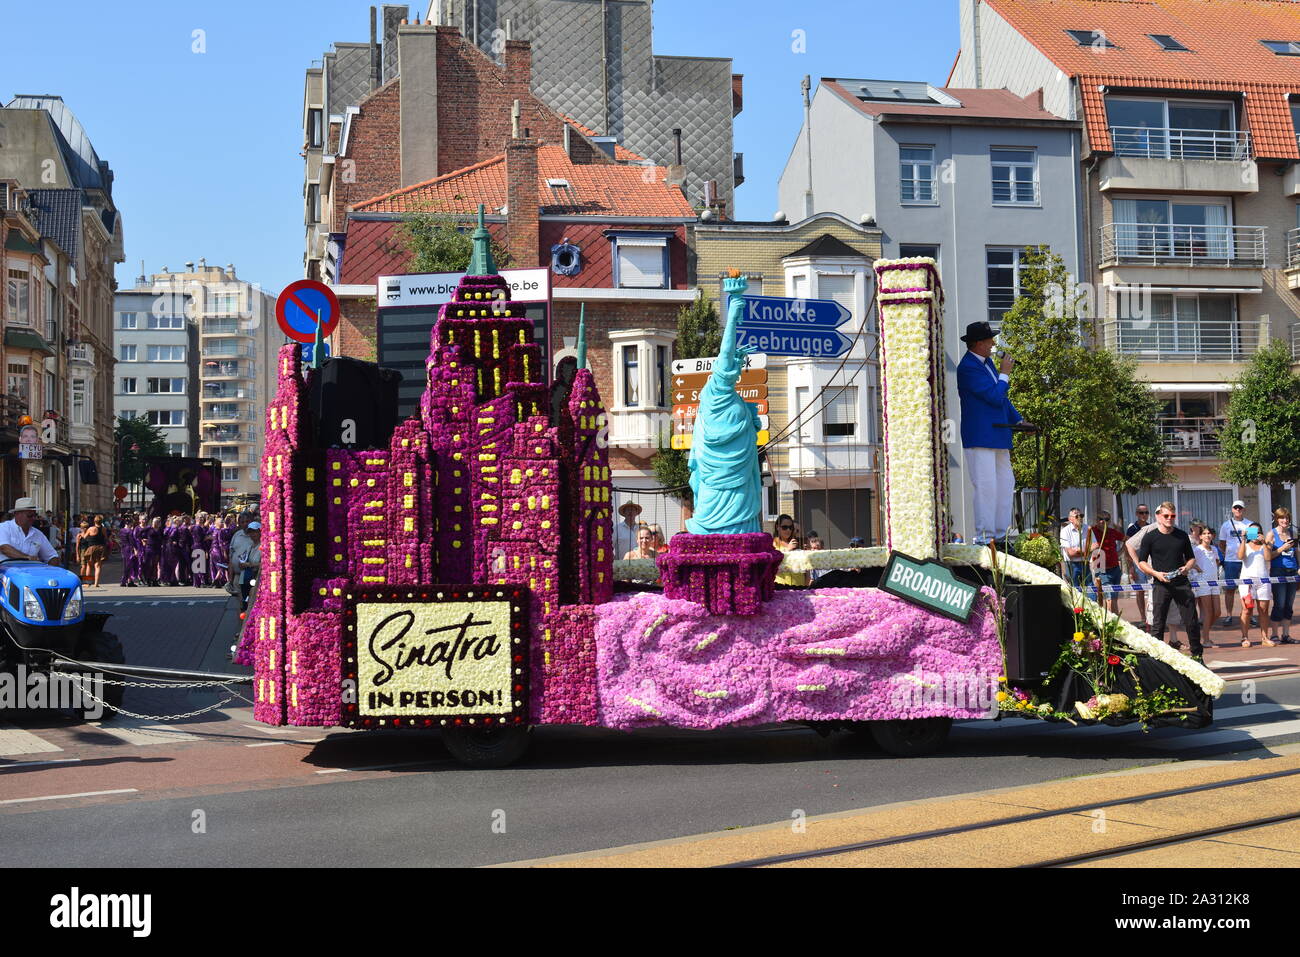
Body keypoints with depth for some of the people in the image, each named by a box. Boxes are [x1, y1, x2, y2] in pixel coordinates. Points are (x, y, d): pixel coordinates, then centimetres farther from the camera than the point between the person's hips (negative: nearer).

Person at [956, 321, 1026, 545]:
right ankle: (984, 536, -7)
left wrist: (1018, 420, 20)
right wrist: (1005, 373, -4)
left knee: (1005, 484, 10)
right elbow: (995, 396, -18)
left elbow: (1001, 398, 25)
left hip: (998, 436, 10)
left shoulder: (987, 362, 16)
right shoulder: (968, 367, -14)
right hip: (980, 436, -10)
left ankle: (1001, 533, 16)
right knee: (986, 485, -11)